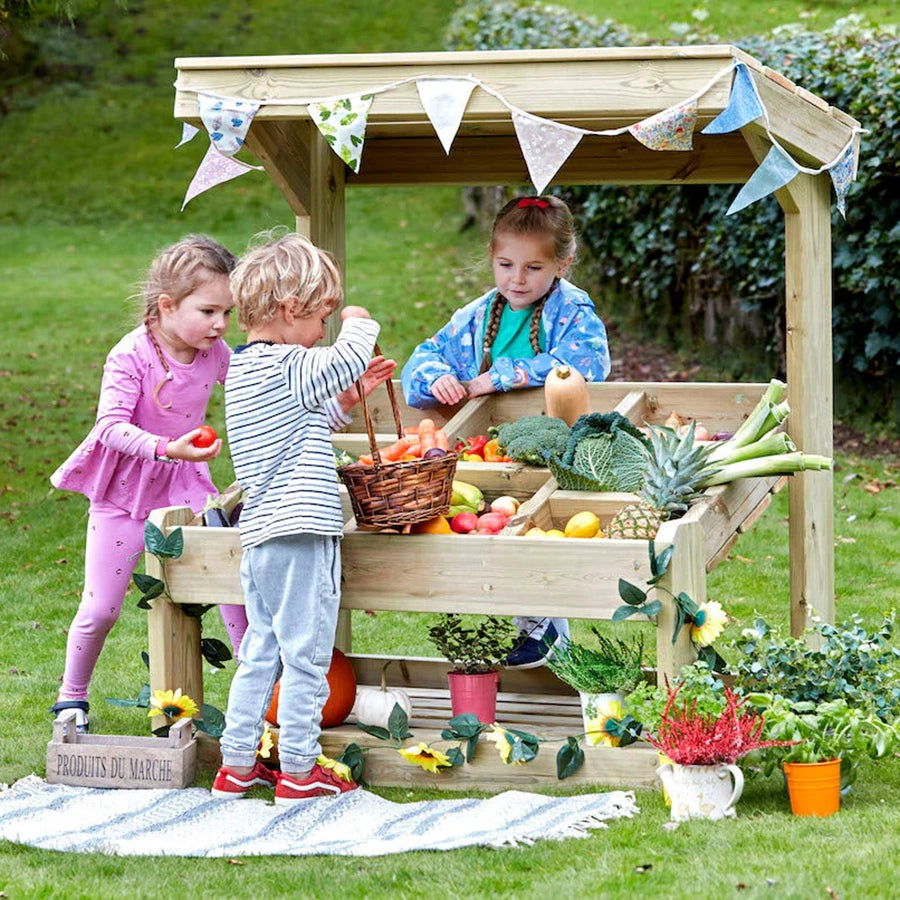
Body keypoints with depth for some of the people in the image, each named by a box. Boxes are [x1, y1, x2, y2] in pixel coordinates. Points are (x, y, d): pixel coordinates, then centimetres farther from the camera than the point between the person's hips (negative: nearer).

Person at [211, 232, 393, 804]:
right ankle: (298, 771, 4)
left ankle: (237, 764, 20)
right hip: (300, 532, -10)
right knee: (306, 654, -1)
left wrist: (346, 399, 21)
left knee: (261, 651, 16)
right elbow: (346, 362, -26)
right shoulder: (288, 368, -13)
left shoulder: (246, 370, 17)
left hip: (261, 538, 10)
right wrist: (358, 325, -6)